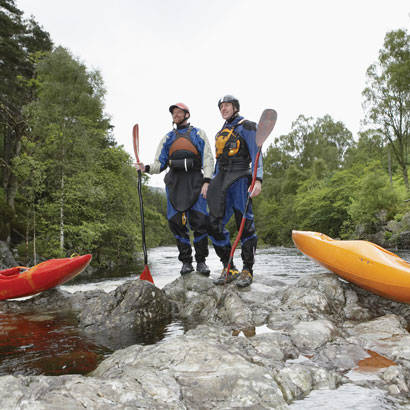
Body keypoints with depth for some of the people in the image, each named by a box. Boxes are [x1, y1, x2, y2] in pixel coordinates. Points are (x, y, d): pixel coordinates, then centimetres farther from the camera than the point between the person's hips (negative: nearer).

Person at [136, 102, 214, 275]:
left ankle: (201, 261, 0)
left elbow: (208, 159, 6)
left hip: (195, 180, -2)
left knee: (200, 221, -12)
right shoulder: (167, 138, 22)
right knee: (176, 222, -6)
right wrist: (146, 168, -4)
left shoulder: (198, 134, 15)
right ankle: (186, 261, 4)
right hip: (174, 181, 2)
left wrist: (206, 181, -8)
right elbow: (160, 164, 17)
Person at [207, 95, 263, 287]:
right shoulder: (221, 133, 26)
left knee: (245, 224, -9)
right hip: (221, 179, 7)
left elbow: (256, 154, -7)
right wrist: (213, 185, 22)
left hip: (239, 179, -7)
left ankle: (247, 270, -1)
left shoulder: (246, 127, 4)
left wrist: (258, 179, -21)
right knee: (215, 224, 0)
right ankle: (228, 269, 8)